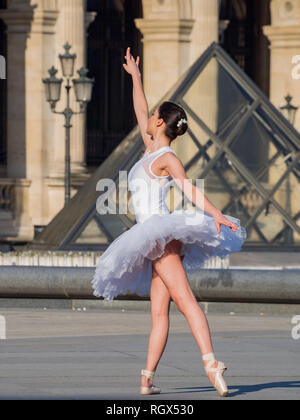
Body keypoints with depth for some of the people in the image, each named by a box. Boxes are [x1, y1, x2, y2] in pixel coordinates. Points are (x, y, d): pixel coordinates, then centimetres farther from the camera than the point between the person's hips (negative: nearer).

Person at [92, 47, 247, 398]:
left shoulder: (167, 158, -6)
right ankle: (147, 377, 0)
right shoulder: (151, 149, 18)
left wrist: (215, 214, -34)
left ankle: (210, 362, -37)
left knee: (184, 299, -23)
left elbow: (190, 189, -20)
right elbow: (140, 112, 33)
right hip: (159, 241, 9)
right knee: (158, 312, 3)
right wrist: (135, 76, 41)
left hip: (160, 231, -9)